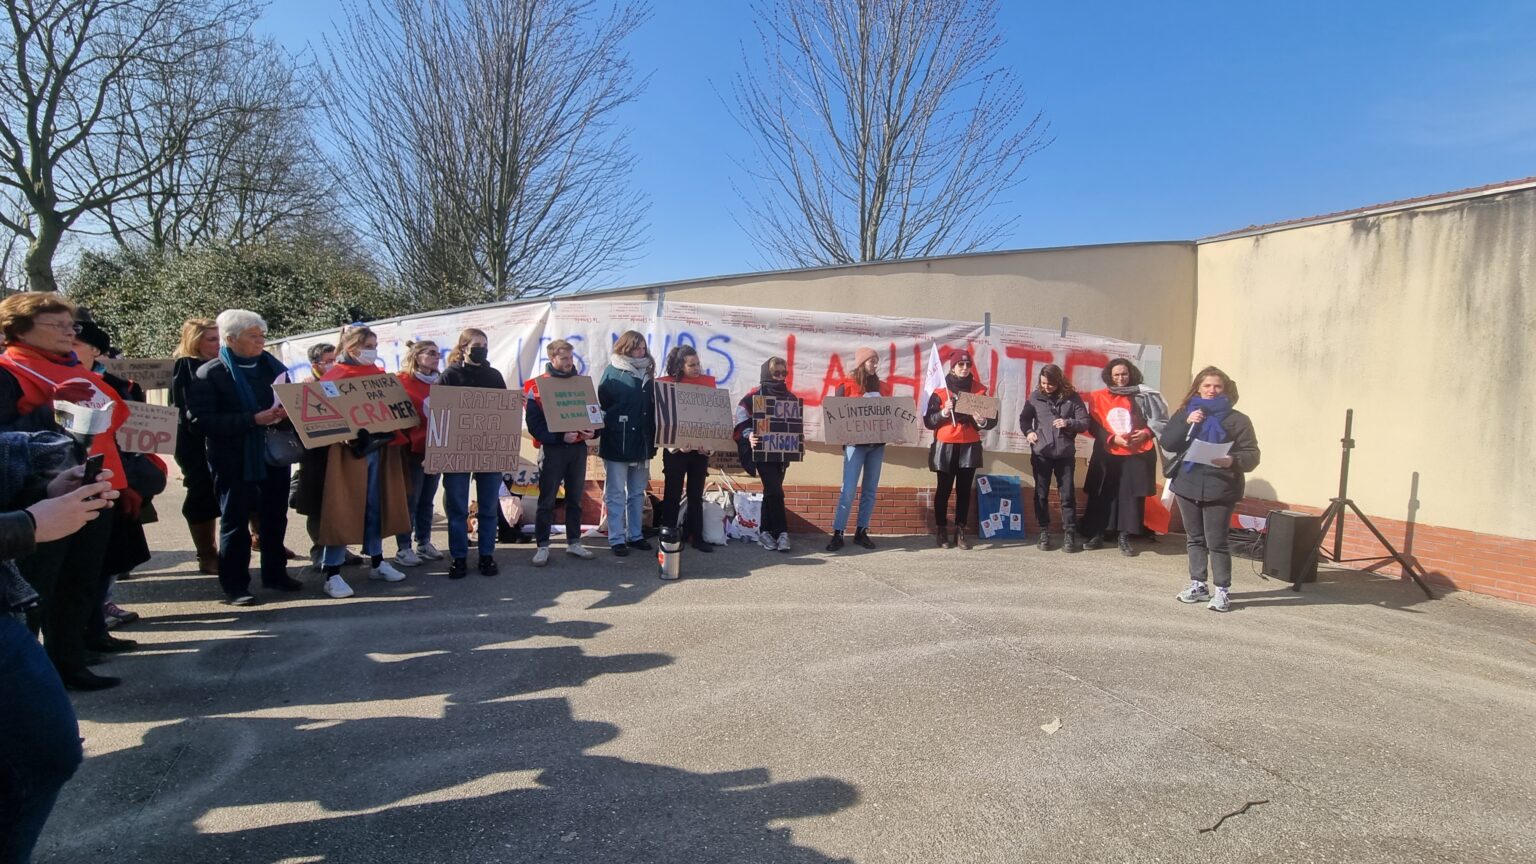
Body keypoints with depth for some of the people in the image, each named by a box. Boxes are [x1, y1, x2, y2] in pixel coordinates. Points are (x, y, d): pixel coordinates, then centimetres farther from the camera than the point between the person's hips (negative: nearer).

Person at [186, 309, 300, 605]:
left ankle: (275, 574, 27)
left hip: (274, 454, 5)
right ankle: (234, 586, 12)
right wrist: (254, 420, -25)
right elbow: (201, 421, -17)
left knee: (275, 519, 13)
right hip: (235, 461, -5)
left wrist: (286, 414, -9)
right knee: (235, 522, 4)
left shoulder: (272, 366, 9)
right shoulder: (209, 374, -8)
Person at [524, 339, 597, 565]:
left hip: (578, 447, 5)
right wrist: (560, 436, -22)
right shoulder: (537, 386, -4)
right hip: (552, 449, -4)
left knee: (575, 498, 11)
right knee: (547, 500, 0)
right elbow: (534, 424, -10)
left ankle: (574, 542, 21)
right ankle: (542, 546, 8)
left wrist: (592, 431, -8)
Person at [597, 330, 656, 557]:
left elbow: (652, 408, 11)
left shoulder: (646, 374, 10)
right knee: (616, 494, 3)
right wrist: (609, 429, -10)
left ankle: (636, 535, 23)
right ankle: (617, 539, 9)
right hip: (617, 444, -5)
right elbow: (602, 406, -5)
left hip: (641, 444, 5)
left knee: (638, 493, 13)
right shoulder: (612, 373, -4)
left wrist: (653, 440, 7)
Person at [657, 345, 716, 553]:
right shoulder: (667, 384, -3)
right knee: (672, 494, 4)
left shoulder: (708, 381, 6)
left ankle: (696, 536, 20)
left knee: (696, 494, 12)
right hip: (676, 448, -3)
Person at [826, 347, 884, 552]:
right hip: (855, 443, -6)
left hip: (877, 443, 6)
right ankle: (837, 534, -4)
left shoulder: (876, 386, 15)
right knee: (848, 490, -10)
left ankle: (862, 532, 14)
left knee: (870, 489, 6)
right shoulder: (846, 386, -2)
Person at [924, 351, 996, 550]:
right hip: (945, 447, -2)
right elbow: (928, 421, -4)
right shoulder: (940, 389, -2)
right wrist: (944, 412, -21)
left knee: (964, 490, 4)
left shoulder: (979, 389, 6)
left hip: (970, 447, 2)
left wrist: (983, 422, -15)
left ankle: (960, 531, 11)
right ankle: (941, 531, 10)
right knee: (944, 490, 2)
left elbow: (993, 418, 6)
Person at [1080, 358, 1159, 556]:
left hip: (1137, 455, 0)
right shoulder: (1098, 398, 2)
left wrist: (1145, 433, -11)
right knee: (1101, 495, 3)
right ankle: (1096, 535, 13)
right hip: (1107, 455, 0)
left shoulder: (1141, 396, 4)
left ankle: (1125, 538, 11)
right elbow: (1094, 427, 0)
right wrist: (1112, 438, -14)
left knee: (1131, 495, 2)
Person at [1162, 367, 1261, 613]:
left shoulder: (1237, 419, -1)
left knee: (1216, 541, -4)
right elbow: (1167, 443, -1)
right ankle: (1198, 584, 22)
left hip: (1219, 489, -4)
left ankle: (1223, 590, 6)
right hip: (1187, 485, 4)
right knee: (1195, 539, 12)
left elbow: (1252, 455, -4)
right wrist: (1186, 423, -15)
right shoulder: (1185, 413, 9)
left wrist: (1233, 460, -25)